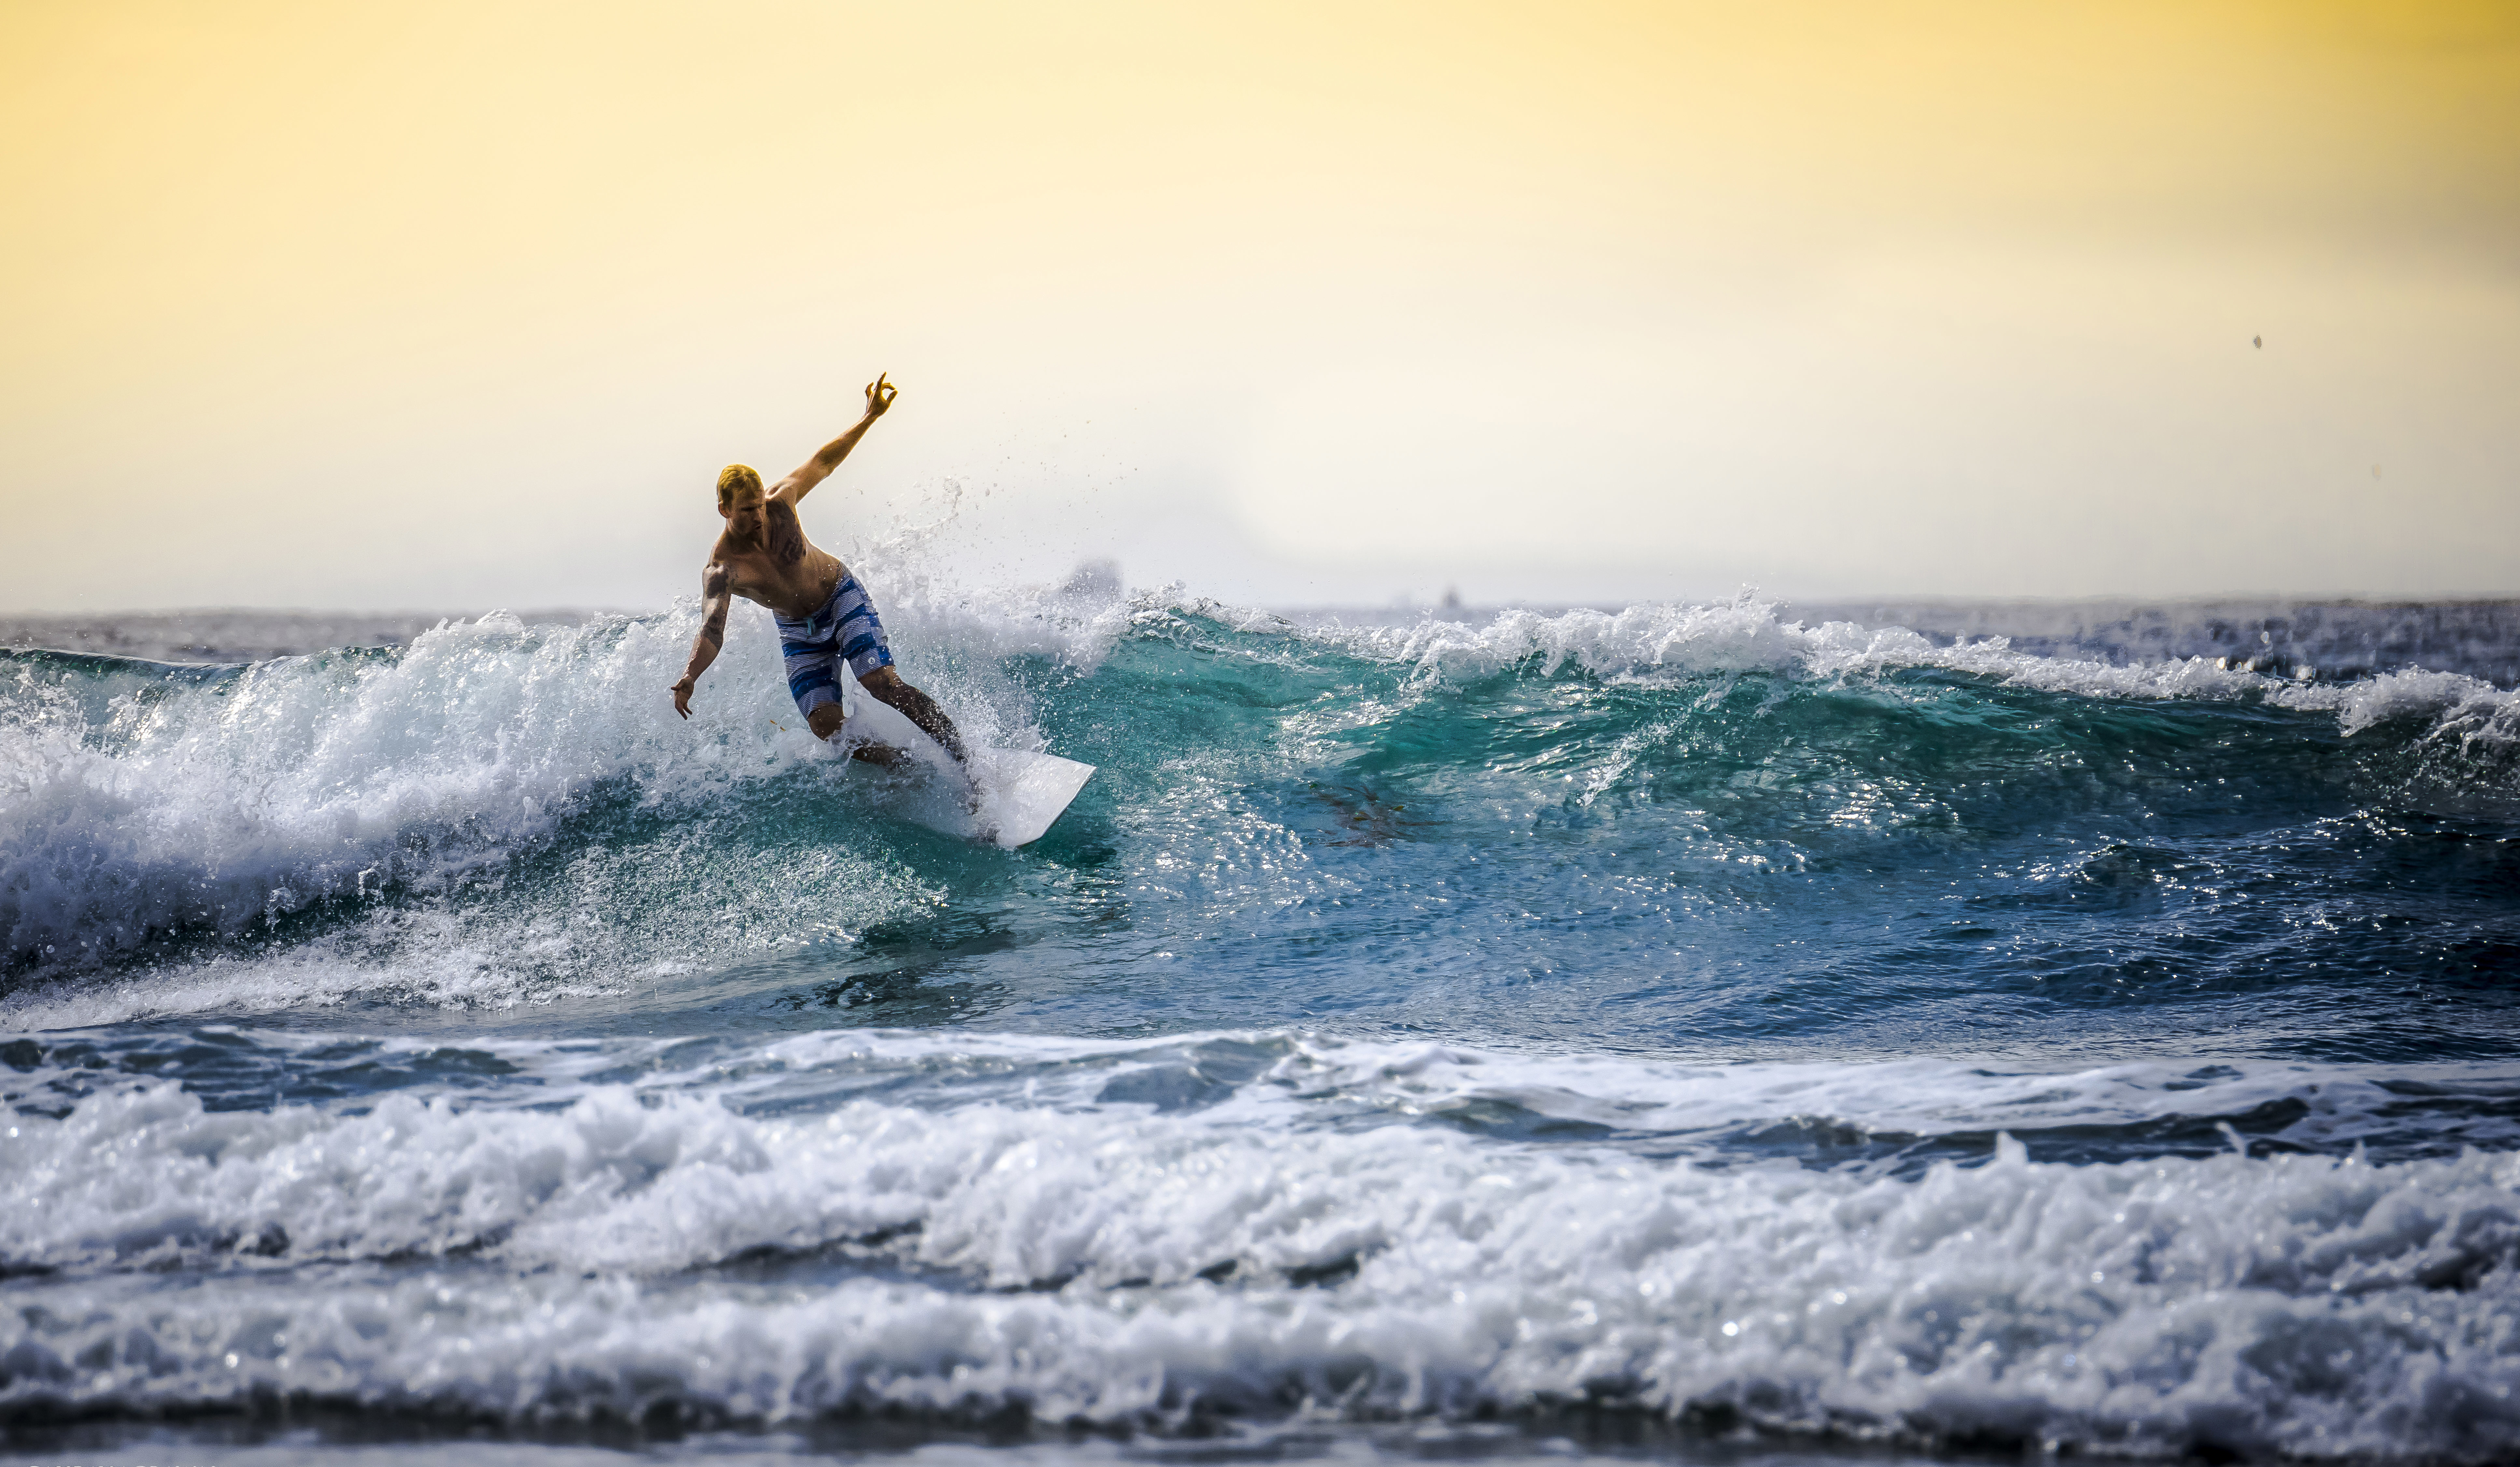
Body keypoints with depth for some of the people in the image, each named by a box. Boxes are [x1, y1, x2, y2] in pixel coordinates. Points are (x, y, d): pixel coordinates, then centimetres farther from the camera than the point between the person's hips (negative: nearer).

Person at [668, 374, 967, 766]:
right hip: (798, 633, 1)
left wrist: (871, 417, -8)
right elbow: (711, 632, -37)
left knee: (883, 683, -21)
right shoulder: (720, 572, -27)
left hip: (842, 597, -1)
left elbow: (823, 463, -4)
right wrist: (690, 677, -57)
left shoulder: (780, 504, -20)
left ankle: (966, 761, -18)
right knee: (826, 726, -15)